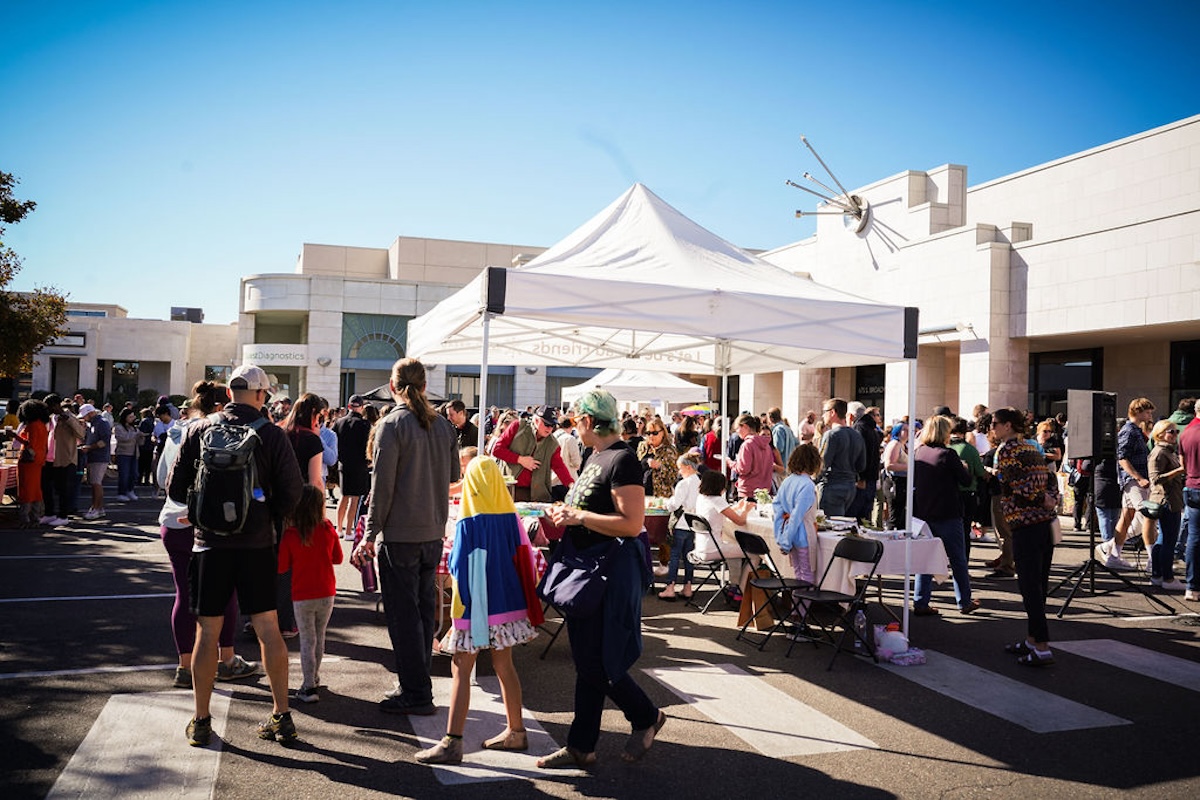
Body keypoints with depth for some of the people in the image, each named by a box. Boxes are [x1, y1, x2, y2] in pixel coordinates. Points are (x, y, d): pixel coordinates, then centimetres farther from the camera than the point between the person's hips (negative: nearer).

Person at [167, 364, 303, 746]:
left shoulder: (198, 430, -1)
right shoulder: (272, 434, -6)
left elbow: (175, 488, 2)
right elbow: (291, 492, -8)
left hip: (210, 542, 1)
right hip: (256, 543, -1)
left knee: (206, 631, 9)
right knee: (268, 628, 8)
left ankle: (200, 722, 18)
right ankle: (282, 716, 14)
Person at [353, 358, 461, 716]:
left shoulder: (392, 424, -12)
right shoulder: (444, 425, 5)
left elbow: (382, 484, -14)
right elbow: (454, 476, 13)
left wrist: (371, 533, -9)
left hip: (400, 534, -6)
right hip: (434, 532, 6)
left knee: (402, 612, 2)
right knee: (424, 606, 16)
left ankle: (415, 693, 7)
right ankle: (418, 682, 27)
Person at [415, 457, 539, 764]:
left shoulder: (468, 524, -14)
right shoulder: (511, 519, -1)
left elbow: (461, 572, -13)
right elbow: (523, 559, 4)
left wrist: (457, 613, -5)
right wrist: (521, 606, 15)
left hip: (475, 608, -5)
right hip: (507, 606, 5)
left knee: (460, 670, 3)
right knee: (504, 667, 17)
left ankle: (452, 742, 4)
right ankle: (515, 731, 27)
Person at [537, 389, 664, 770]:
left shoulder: (623, 460, -17)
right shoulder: (596, 457, 12)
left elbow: (632, 524, -24)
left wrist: (579, 516, -21)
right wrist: (566, 512, 5)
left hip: (611, 571, -9)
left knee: (598, 663, -1)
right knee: (585, 662, 14)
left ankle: (647, 717, 23)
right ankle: (580, 746, 23)